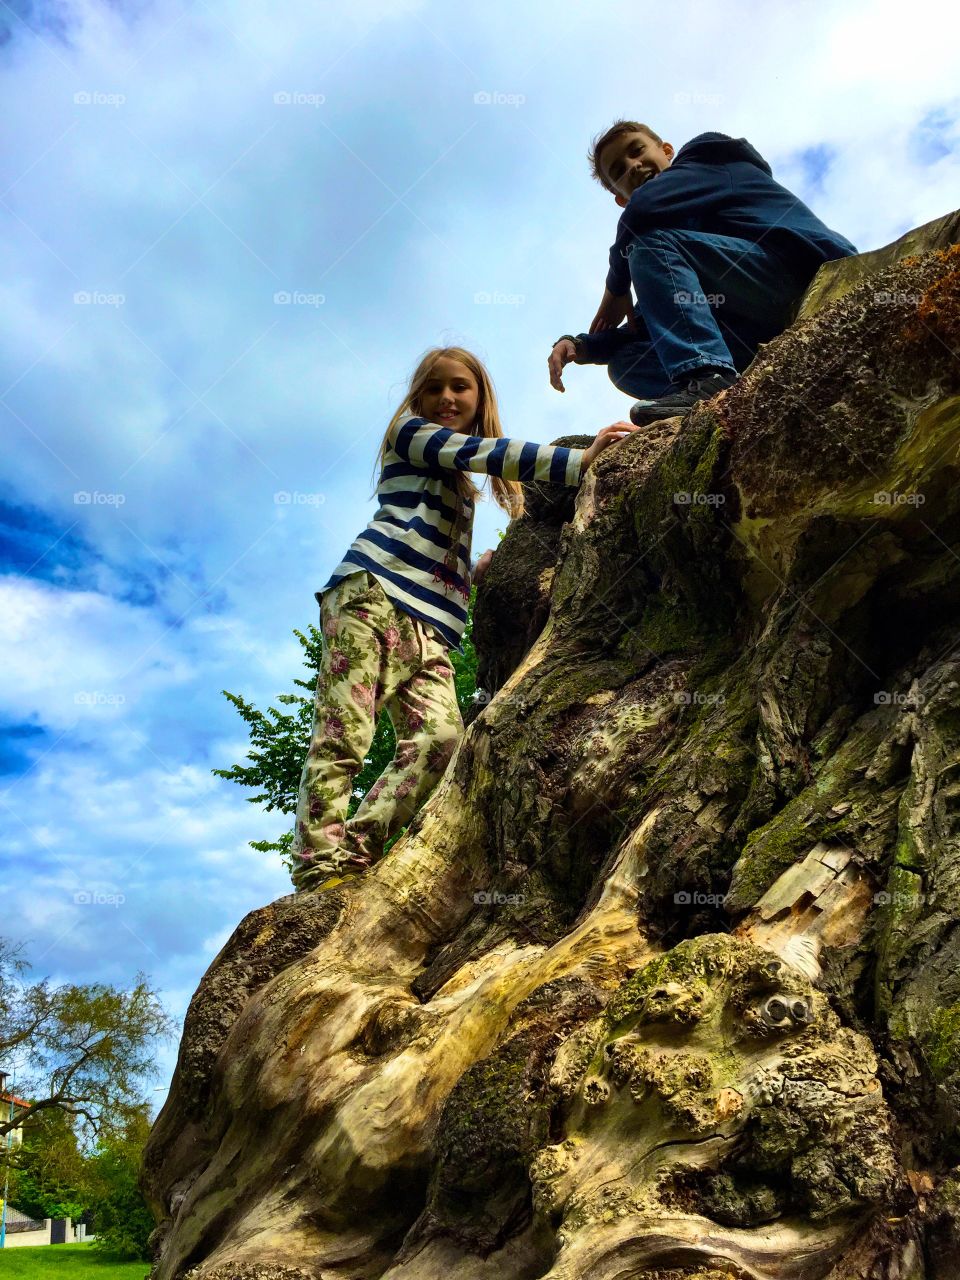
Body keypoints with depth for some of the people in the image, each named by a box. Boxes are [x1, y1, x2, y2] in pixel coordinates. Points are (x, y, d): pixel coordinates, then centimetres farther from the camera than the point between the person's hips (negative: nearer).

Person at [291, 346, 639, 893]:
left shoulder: (463, 485, 34)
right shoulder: (410, 433, 15)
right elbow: (483, 452, -2)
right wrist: (580, 461, -8)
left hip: (431, 629, 6)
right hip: (372, 592, -6)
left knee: (441, 736, -20)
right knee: (344, 736, -17)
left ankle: (353, 854, -22)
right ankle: (320, 872, -18)